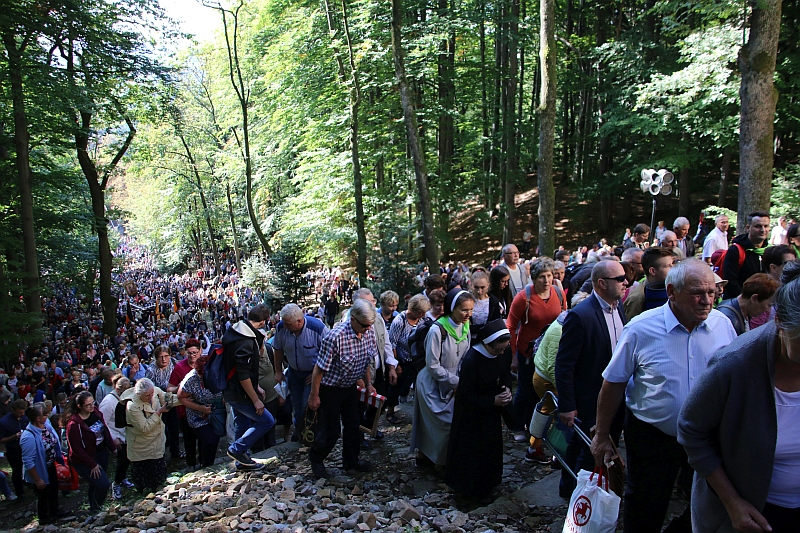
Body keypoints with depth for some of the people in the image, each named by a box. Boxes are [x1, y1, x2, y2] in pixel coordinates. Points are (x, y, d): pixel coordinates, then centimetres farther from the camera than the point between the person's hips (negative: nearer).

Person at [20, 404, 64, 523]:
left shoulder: (46, 424, -13)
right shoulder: (29, 437, -36)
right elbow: (28, 462, -29)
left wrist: (60, 459, 12)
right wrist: (37, 480, -20)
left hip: (51, 466, 7)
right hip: (41, 471, -7)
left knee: (54, 490, 28)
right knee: (43, 495, 18)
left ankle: (54, 512, 53)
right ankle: (43, 518, 45)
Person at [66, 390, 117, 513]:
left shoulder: (96, 413, -6)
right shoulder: (74, 424, -26)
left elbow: (105, 430, 9)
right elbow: (76, 449, -20)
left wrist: (113, 447, 12)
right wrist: (92, 464, -16)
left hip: (101, 453, 7)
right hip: (84, 460, -6)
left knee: (96, 483, 19)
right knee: (103, 484, -9)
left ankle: (93, 506, 39)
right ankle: (95, 509, 15)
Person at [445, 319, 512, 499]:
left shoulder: (503, 353, -12)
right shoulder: (471, 360, -31)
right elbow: (465, 396, -24)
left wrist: (507, 388, -11)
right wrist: (493, 401, -27)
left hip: (492, 412, 6)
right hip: (471, 416, -6)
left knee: (491, 447, 20)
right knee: (472, 451, 7)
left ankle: (488, 481, 43)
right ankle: (470, 487, 30)